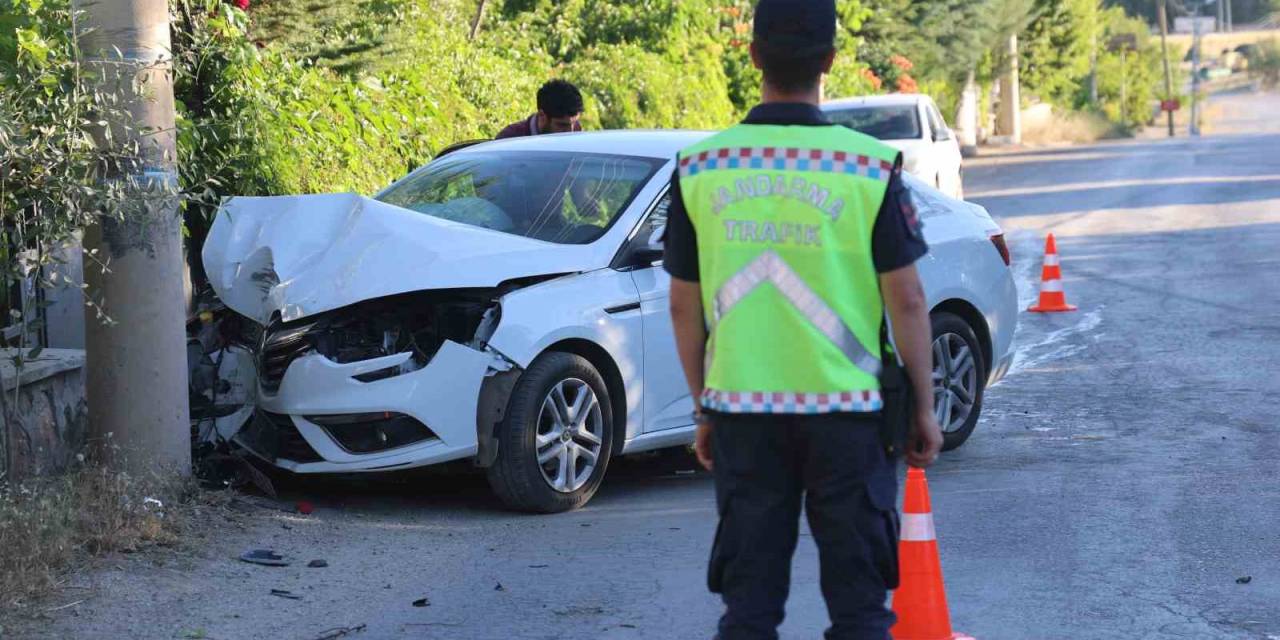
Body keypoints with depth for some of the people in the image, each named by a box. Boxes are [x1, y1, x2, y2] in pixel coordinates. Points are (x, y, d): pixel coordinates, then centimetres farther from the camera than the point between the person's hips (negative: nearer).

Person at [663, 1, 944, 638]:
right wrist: (923, 406, 4)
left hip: (740, 407, 2)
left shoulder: (699, 167, -1)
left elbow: (684, 307, 5)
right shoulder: (869, 166, -8)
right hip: (845, 410, -2)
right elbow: (906, 300, -6)